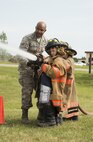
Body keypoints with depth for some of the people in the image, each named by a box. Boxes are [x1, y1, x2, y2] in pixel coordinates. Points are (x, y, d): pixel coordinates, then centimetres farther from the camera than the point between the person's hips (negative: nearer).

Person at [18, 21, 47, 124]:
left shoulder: (45, 40, 4)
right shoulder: (27, 39, -13)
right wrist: (28, 63, -35)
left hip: (39, 69, 5)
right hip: (26, 68, -5)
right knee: (27, 91, -10)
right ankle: (24, 115, -1)